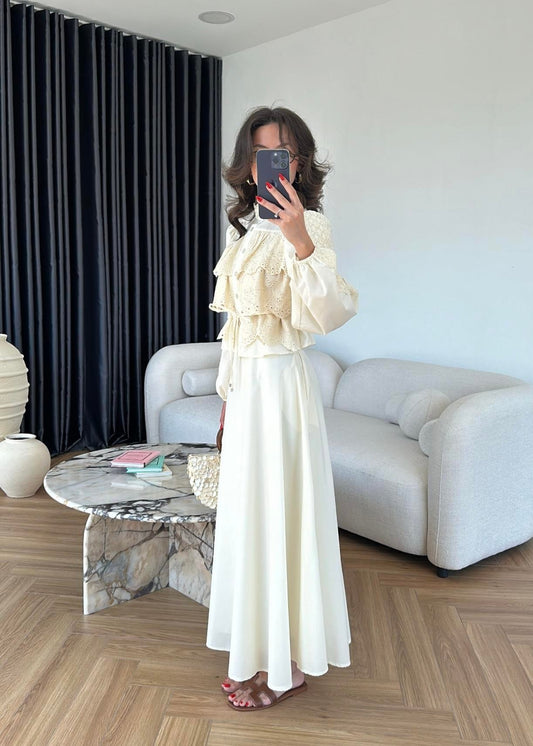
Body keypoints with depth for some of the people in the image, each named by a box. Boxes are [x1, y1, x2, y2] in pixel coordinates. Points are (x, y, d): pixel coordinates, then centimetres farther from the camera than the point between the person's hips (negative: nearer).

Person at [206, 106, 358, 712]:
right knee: (247, 513, 16)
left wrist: (300, 240, -40)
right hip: (246, 382, 8)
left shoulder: (307, 226, -12)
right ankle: (257, 653, 36)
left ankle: (284, 666, 22)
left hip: (281, 383, -8)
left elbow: (332, 313, -28)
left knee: (278, 515, 2)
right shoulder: (244, 227, 12)